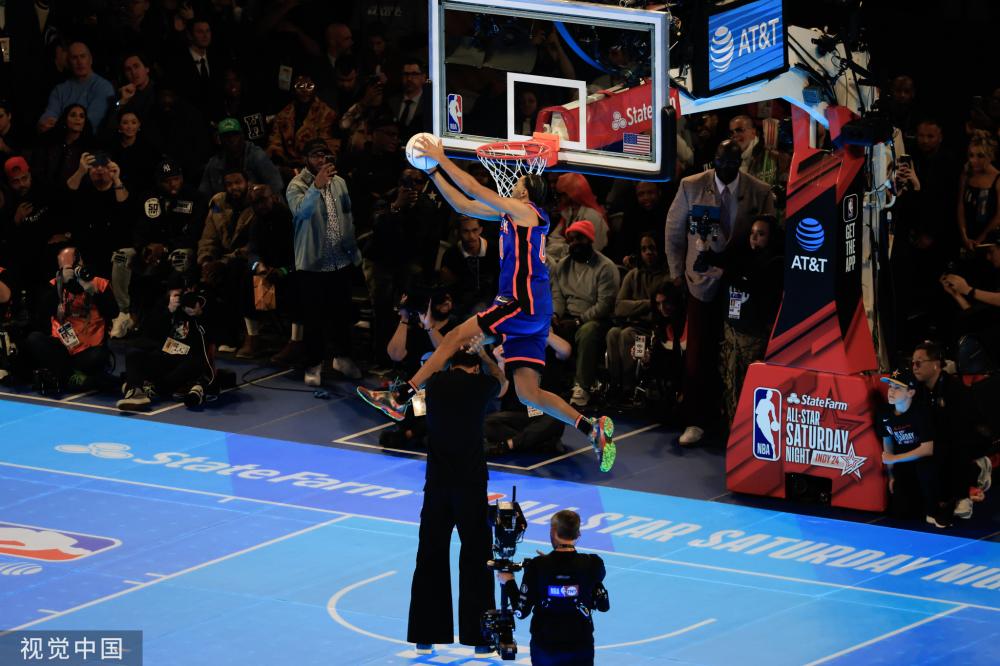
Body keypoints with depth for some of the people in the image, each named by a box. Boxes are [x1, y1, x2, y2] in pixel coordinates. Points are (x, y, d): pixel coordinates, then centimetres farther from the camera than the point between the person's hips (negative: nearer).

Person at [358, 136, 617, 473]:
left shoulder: (527, 211, -6)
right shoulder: (511, 214, 19)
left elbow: (474, 190, -9)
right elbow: (463, 205, 22)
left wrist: (441, 158, -3)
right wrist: (434, 172, 19)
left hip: (525, 304, -10)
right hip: (525, 308, 10)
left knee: (457, 337, -8)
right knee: (528, 394, 3)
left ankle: (400, 399, -7)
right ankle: (594, 429, 0)